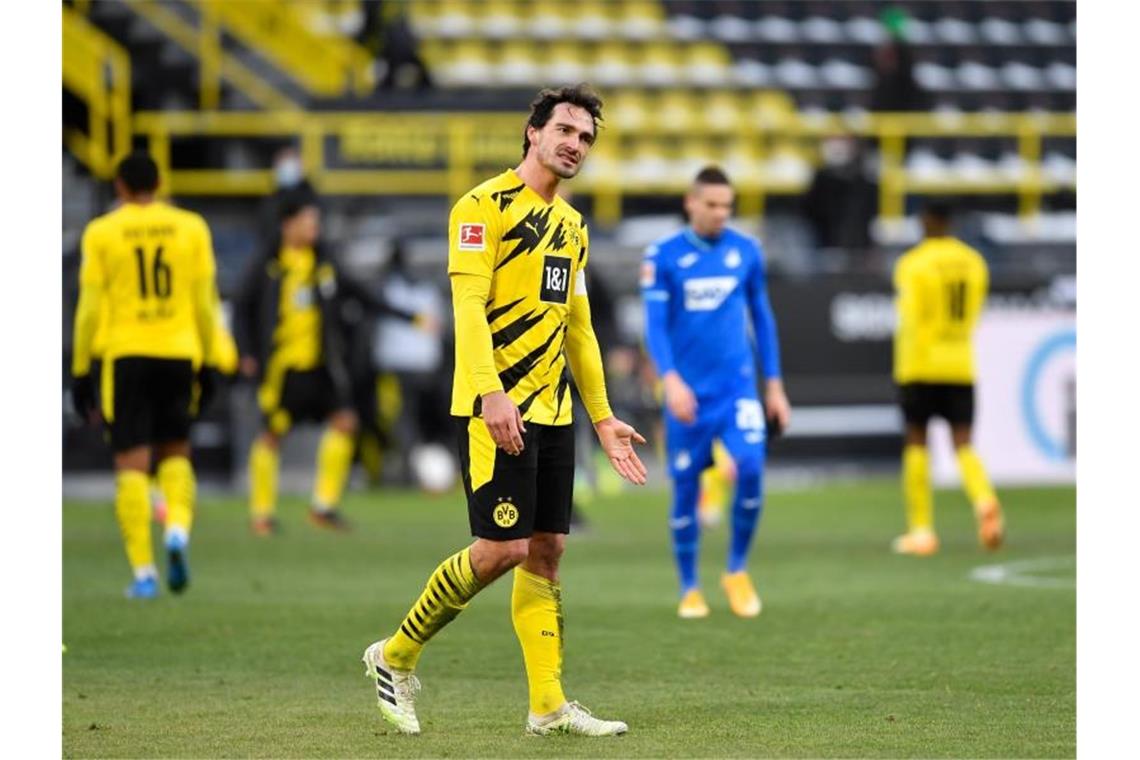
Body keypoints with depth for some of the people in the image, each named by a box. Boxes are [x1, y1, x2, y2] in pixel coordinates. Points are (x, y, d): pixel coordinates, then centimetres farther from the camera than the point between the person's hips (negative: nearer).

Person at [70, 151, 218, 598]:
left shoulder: (101, 233, 0)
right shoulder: (191, 227, 5)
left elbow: (89, 308, -2)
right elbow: (204, 303, 5)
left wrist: (80, 371, 4)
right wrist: (208, 363, 14)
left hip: (126, 355, -2)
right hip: (179, 352, 2)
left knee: (132, 464, 1)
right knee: (176, 452, 18)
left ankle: (143, 571, -4)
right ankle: (178, 529, -10)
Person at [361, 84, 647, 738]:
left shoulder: (572, 226, 19)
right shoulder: (486, 206, -7)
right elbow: (468, 305, -15)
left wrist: (603, 419, 21)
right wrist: (492, 394, -26)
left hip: (552, 412, 8)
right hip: (496, 409, -8)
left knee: (546, 550, 4)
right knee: (502, 548, -11)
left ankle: (549, 704, 5)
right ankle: (396, 656, 5)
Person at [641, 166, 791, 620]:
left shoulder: (747, 252, 5)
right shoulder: (663, 257, -2)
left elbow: (762, 319, 14)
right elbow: (655, 324, -8)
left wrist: (774, 386, 13)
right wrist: (670, 379, -23)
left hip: (737, 387, 1)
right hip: (689, 394, -1)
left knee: (750, 466, -19)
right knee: (685, 486, 2)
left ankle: (737, 570, 1)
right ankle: (690, 590, 17)